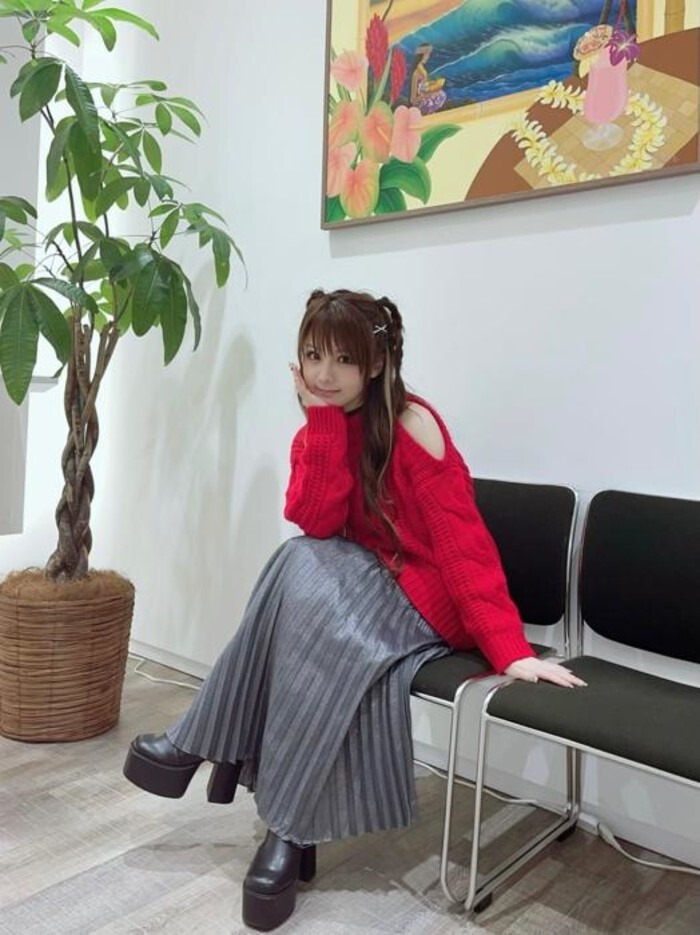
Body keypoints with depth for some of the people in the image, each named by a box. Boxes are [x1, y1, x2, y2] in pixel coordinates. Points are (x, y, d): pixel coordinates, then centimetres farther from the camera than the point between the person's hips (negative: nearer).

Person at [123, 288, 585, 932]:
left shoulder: (411, 423, -14)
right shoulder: (316, 435, 4)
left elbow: (463, 540, -20)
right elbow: (317, 523, -14)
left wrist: (508, 649, -28)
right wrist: (325, 417, -18)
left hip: (429, 601, -5)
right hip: (361, 594, 5)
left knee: (308, 572, -29)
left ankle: (202, 746, -17)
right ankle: (293, 829, -19)